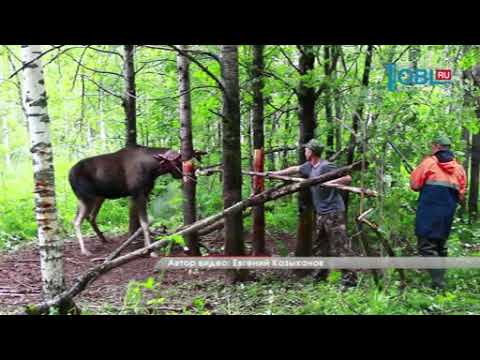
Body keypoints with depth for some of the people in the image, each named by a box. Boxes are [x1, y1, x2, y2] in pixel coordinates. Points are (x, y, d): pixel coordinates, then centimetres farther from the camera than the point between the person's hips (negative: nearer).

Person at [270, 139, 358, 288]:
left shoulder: (326, 166, -16)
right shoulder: (309, 166, 10)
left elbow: (348, 178, -18)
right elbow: (294, 169, 26)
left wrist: (329, 182, -29)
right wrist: (275, 173, 32)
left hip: (333, 212, -9)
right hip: (321, 213, 9)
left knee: (340, 247, -9)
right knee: (319, 246, 16)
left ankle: (350, 279, -5)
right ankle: (322, 274, 27)